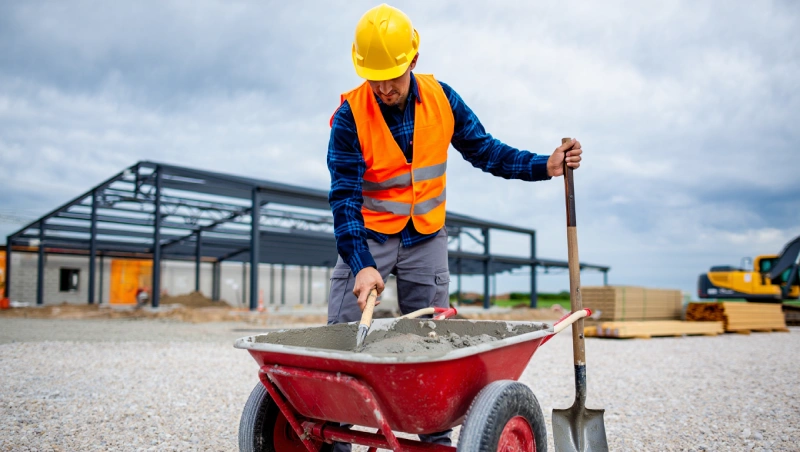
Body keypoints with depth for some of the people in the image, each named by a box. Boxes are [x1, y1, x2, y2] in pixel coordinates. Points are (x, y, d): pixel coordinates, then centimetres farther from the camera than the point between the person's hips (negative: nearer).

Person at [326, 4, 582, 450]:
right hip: (367, 236, -2)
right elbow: (345, 195, -19)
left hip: (425, 239, 3)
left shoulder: (441, 98, -6)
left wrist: (544, 166, -8)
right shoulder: (350, 114, -16)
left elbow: (485, 150, 4)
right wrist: (361, 264, -30)